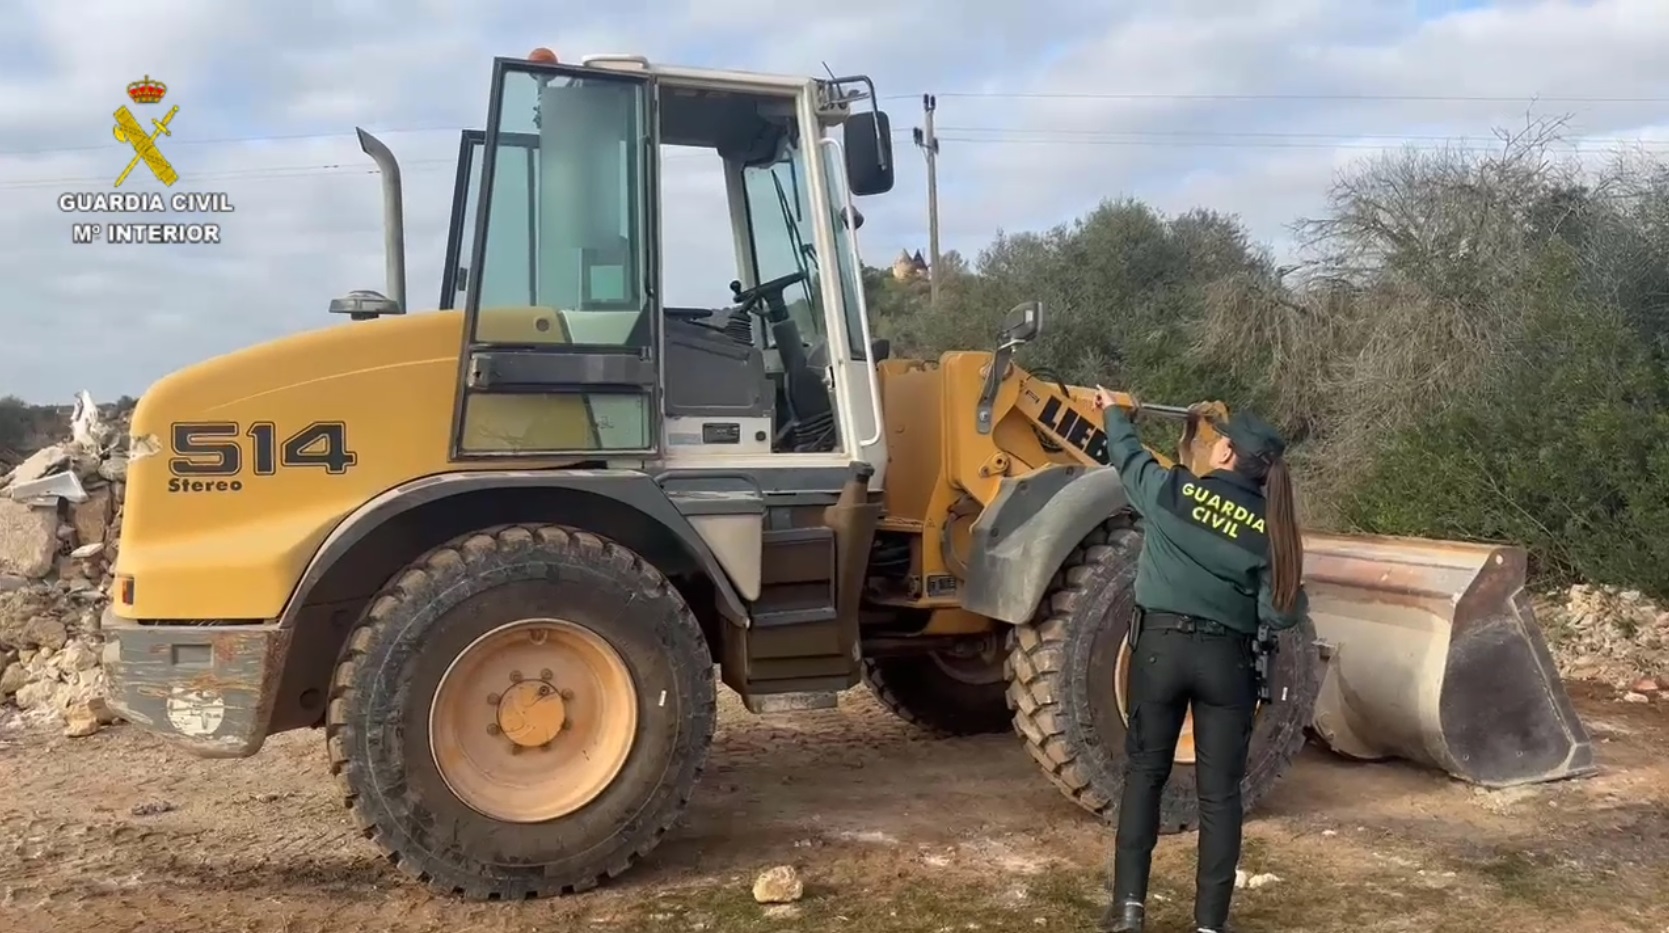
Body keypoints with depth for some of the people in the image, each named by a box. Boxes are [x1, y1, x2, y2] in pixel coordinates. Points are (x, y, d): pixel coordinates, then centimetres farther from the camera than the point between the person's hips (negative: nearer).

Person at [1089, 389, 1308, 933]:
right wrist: (1295, 601, 16)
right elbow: (1280, 614, -7)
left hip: (1162, 646, 0)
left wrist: (1115, 413, 34)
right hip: (1227, 658, 1)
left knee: (1144, 773, 13)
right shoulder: (1271, 527, -4)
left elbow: (1128, 458, 15)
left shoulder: (1173, 491, -6)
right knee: (1220, 792, 7)